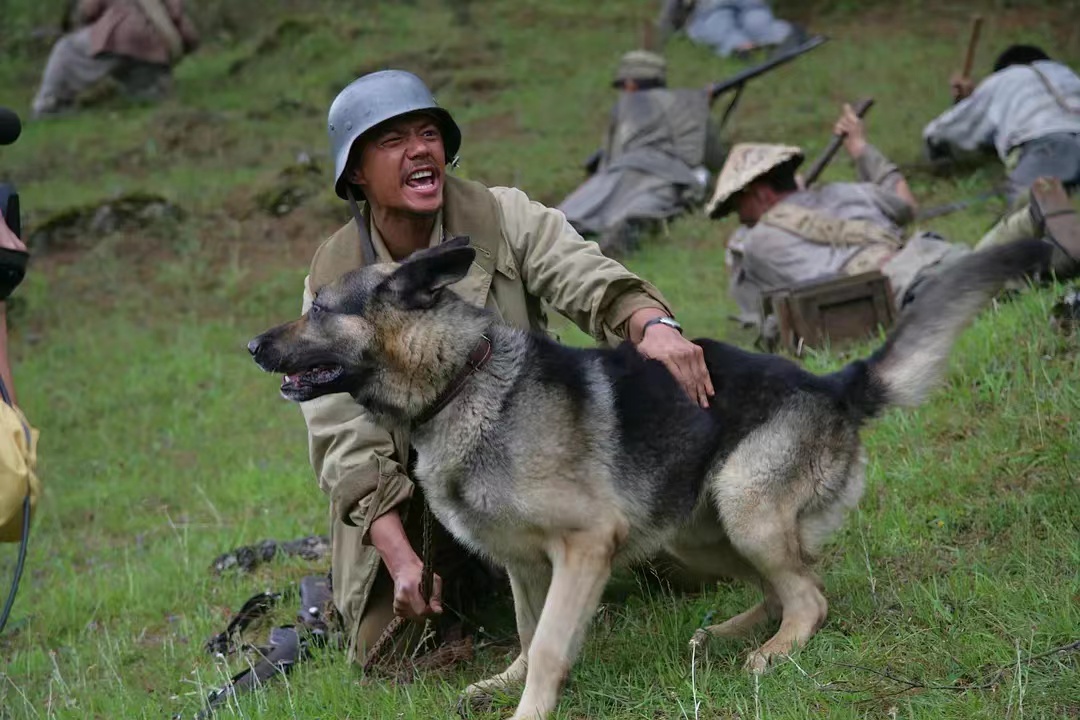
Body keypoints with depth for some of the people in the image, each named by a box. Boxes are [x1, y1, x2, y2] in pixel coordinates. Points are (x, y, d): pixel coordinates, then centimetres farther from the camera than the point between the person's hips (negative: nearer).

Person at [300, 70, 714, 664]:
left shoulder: (504, 218, -9)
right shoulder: (332, 281, -8)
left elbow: (592, 281, -24)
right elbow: (346, 441, -12)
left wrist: (654, 325, -49)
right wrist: (401, 561, -25)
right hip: (406, 503, 0)